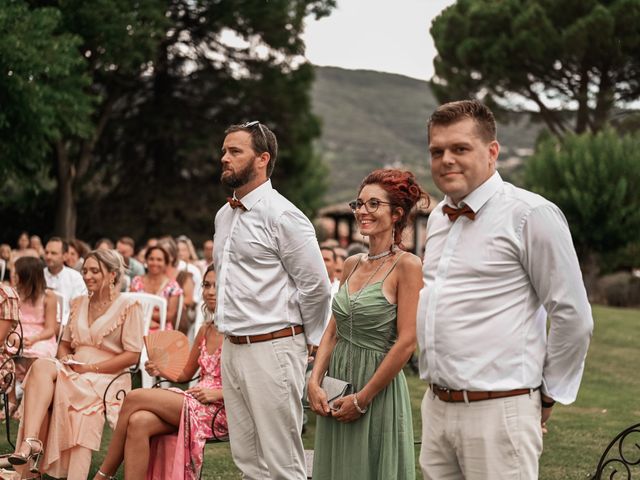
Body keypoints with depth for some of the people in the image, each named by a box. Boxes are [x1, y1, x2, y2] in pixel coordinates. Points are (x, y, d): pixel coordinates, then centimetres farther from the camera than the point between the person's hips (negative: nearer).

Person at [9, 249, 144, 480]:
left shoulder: (129, 307, -3)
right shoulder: (78, 304, 18)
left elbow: (132, 356, -8)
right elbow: (65, 343, 22)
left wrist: (90, 368, -14)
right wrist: (66, 360, -2)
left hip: (107, 377, -5)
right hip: (73, 373, 5)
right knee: (41, 366, -27)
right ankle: (31, 440, -41)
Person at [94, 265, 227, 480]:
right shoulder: (205, 330, 19)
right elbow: (185, 374, 28)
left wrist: (216, 393, -20)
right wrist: (160, 371, 8)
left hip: (218, 410, -7)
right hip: (193, 402, 7)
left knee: (135, 398, -20)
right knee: (138, 422, -25)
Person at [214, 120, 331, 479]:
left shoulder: (282, 215, -12)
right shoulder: (224, 215, 14)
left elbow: (316, 286, -11)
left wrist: (309, 341, 0)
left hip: (272, 350, -8)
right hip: (233, 350, 8)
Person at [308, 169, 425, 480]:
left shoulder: (407, 266, -12)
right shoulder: (353, 264, 9)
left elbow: (406, 343, -16)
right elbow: (333, 329, 11)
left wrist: (362, 398, -14)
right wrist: (315, 381, -3)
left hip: (379, 391, -6)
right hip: (336, 386, 6)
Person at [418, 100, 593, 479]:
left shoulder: (531, 214, -9)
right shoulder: (439, 218, 14)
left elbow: (574, 318, -8)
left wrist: (547, 398, -1)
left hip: (498, 412, -7)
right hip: (436, 407, 7)